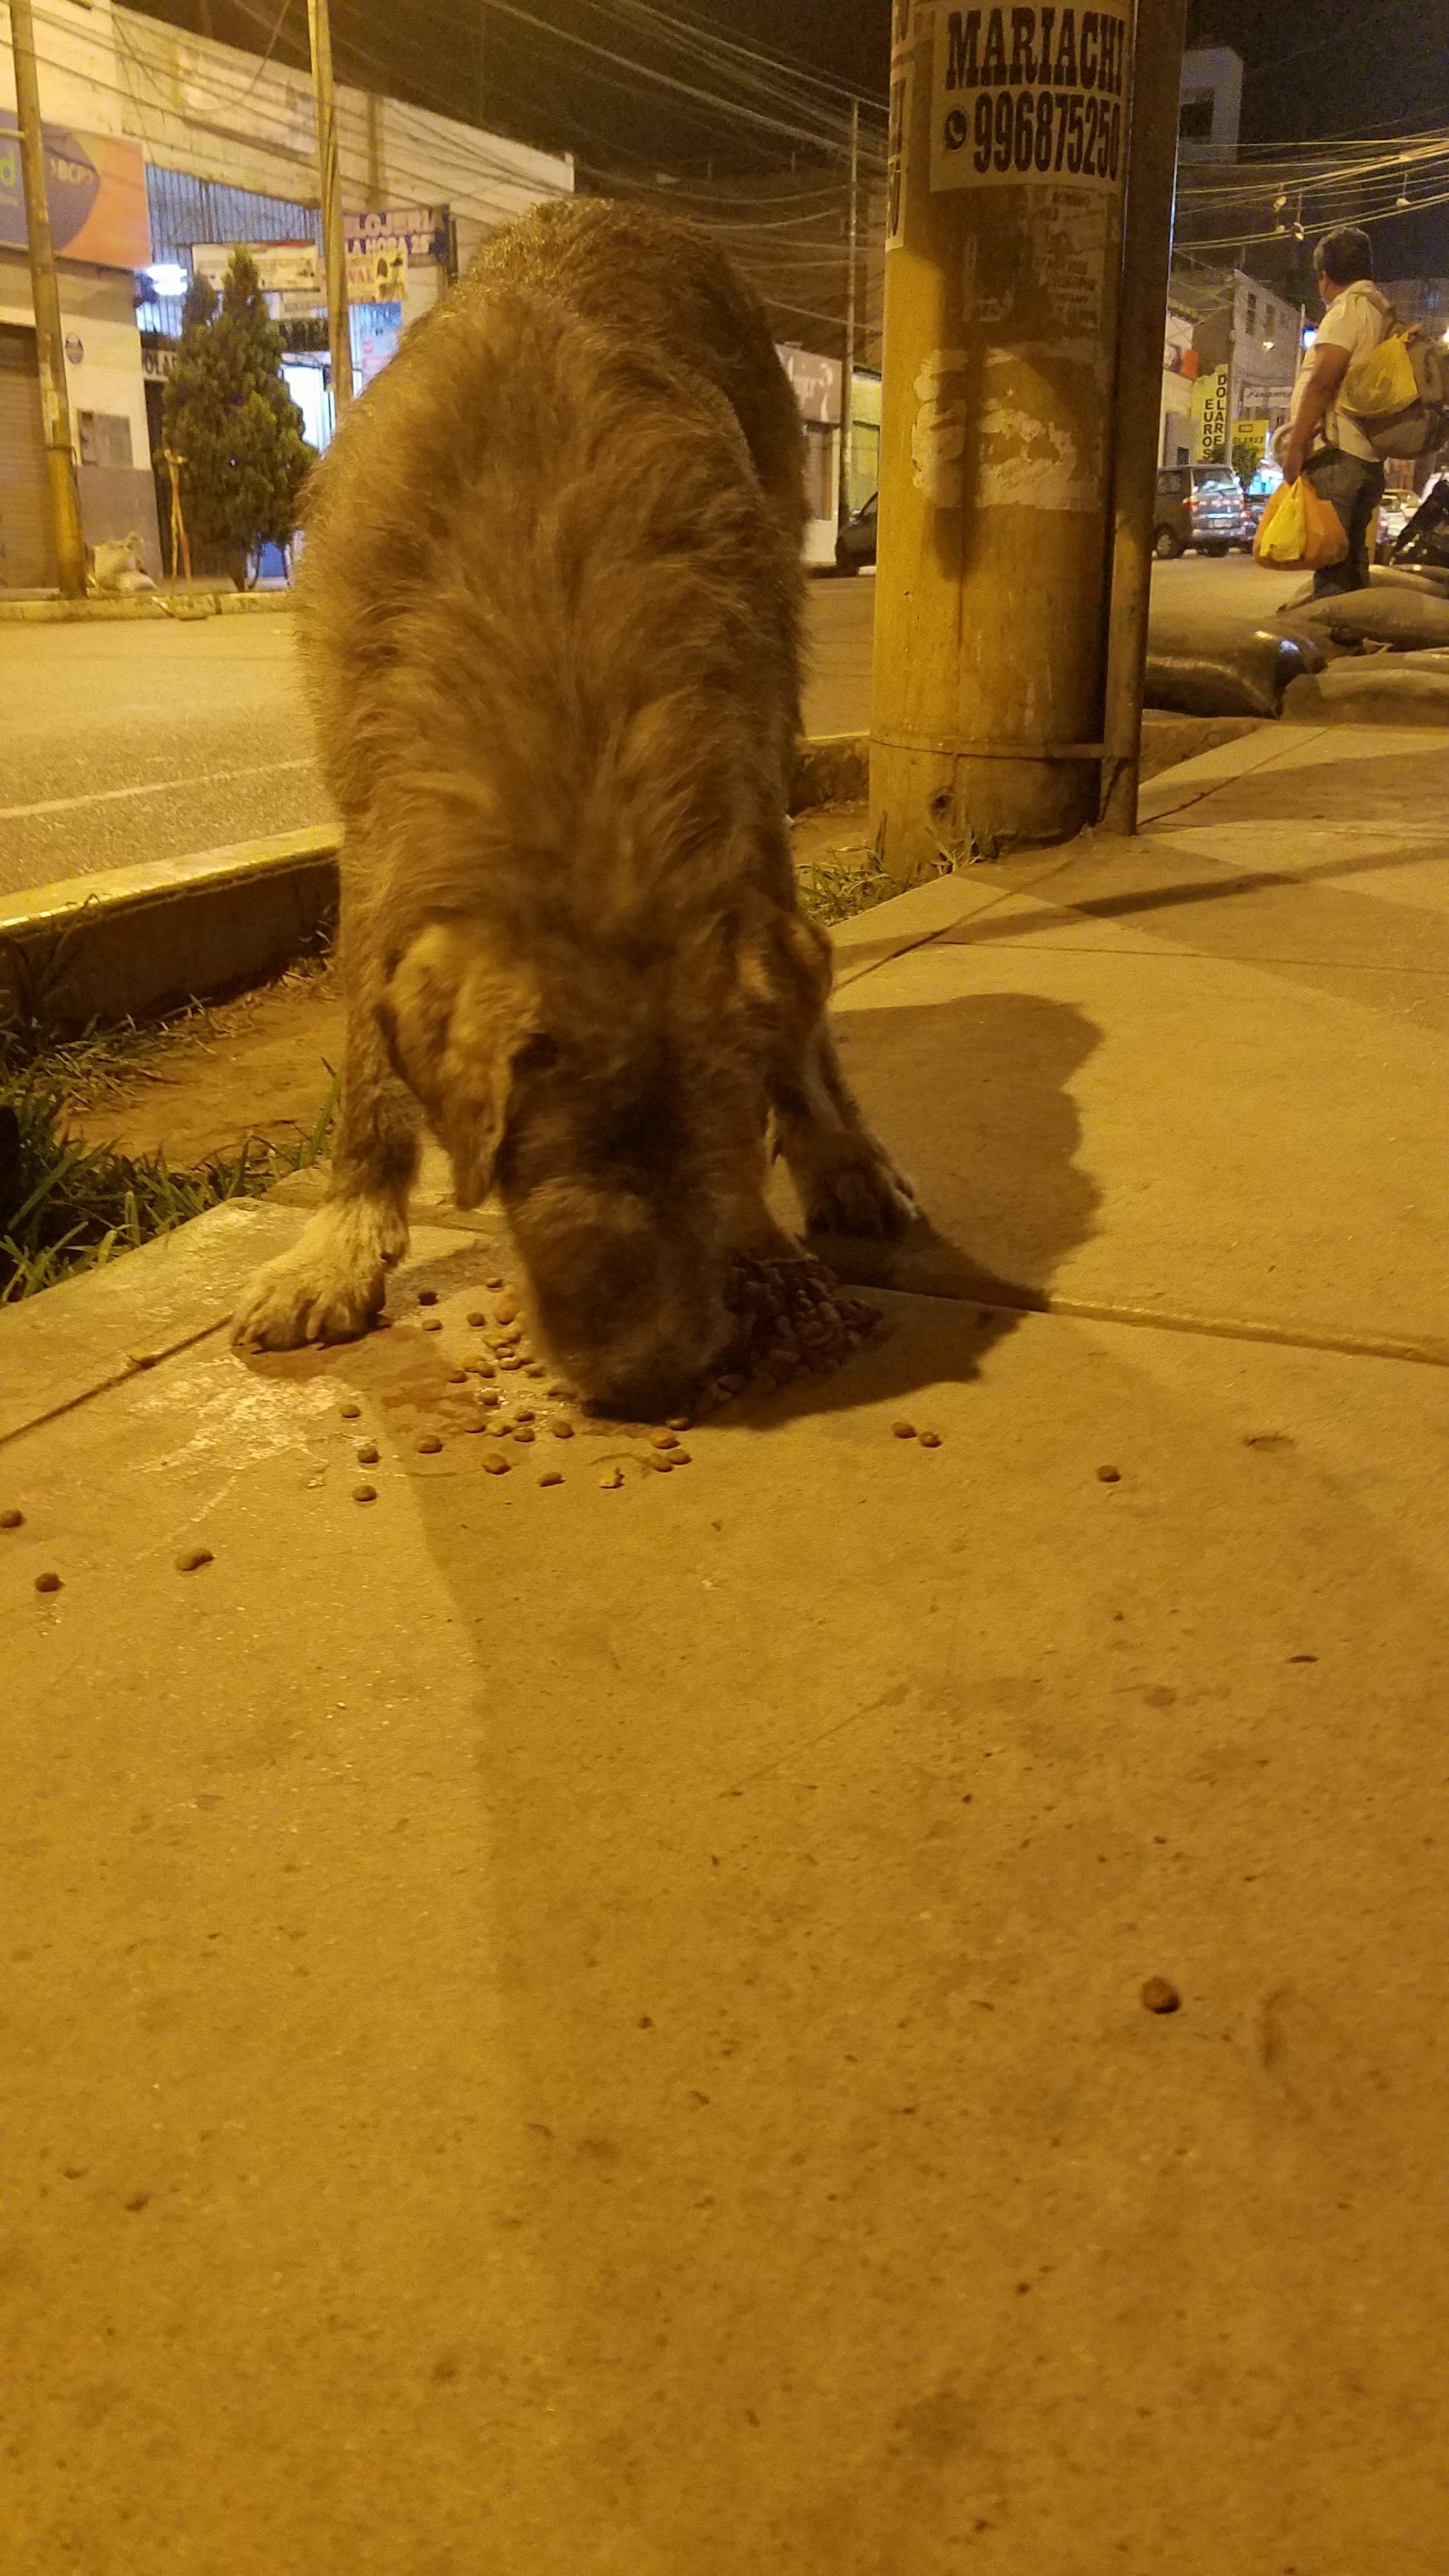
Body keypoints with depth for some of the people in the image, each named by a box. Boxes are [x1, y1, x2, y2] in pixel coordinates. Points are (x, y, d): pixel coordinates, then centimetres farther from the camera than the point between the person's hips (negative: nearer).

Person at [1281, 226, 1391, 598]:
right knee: (1352, 562, 12)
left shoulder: (1348, 309, -5)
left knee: (1330, 563, -15)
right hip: (1369, 460, 10)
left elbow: (1322, 382, -15)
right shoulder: (1385, 313, 24)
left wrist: (1295, 447, -15)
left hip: (1336, 455, -10)